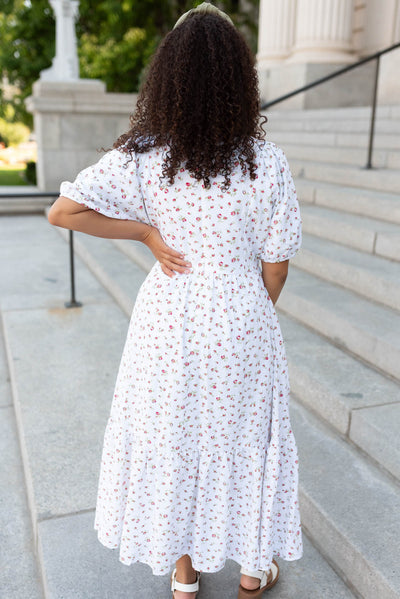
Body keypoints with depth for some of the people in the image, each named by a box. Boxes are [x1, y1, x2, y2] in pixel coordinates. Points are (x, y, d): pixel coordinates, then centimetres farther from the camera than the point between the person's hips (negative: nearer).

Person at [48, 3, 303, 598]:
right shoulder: (267, 162, -12)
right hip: (240, 322, 0)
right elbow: (275, 265, -7)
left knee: (171, 438, 19)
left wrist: (146, 232, -7)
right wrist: (255, 315, 11)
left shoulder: (141, 156, -11)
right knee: (243, 438, 19)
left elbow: (63, 210, -16)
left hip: (168, 319, 1)